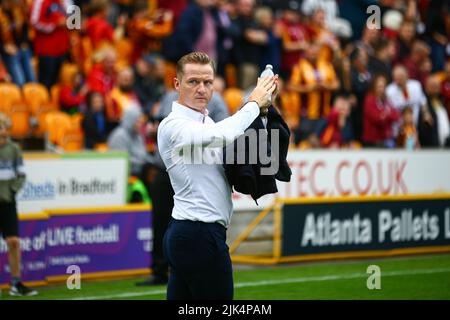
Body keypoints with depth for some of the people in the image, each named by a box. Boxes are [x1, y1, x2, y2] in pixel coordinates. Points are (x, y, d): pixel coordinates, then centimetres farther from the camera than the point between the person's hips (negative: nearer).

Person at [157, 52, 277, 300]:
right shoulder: (174, 125, -13)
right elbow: (221, 135, -31)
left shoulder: (205, 122, 18)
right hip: (200, 236, -10)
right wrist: (254, 103, -16)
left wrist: (263, 106, 6)